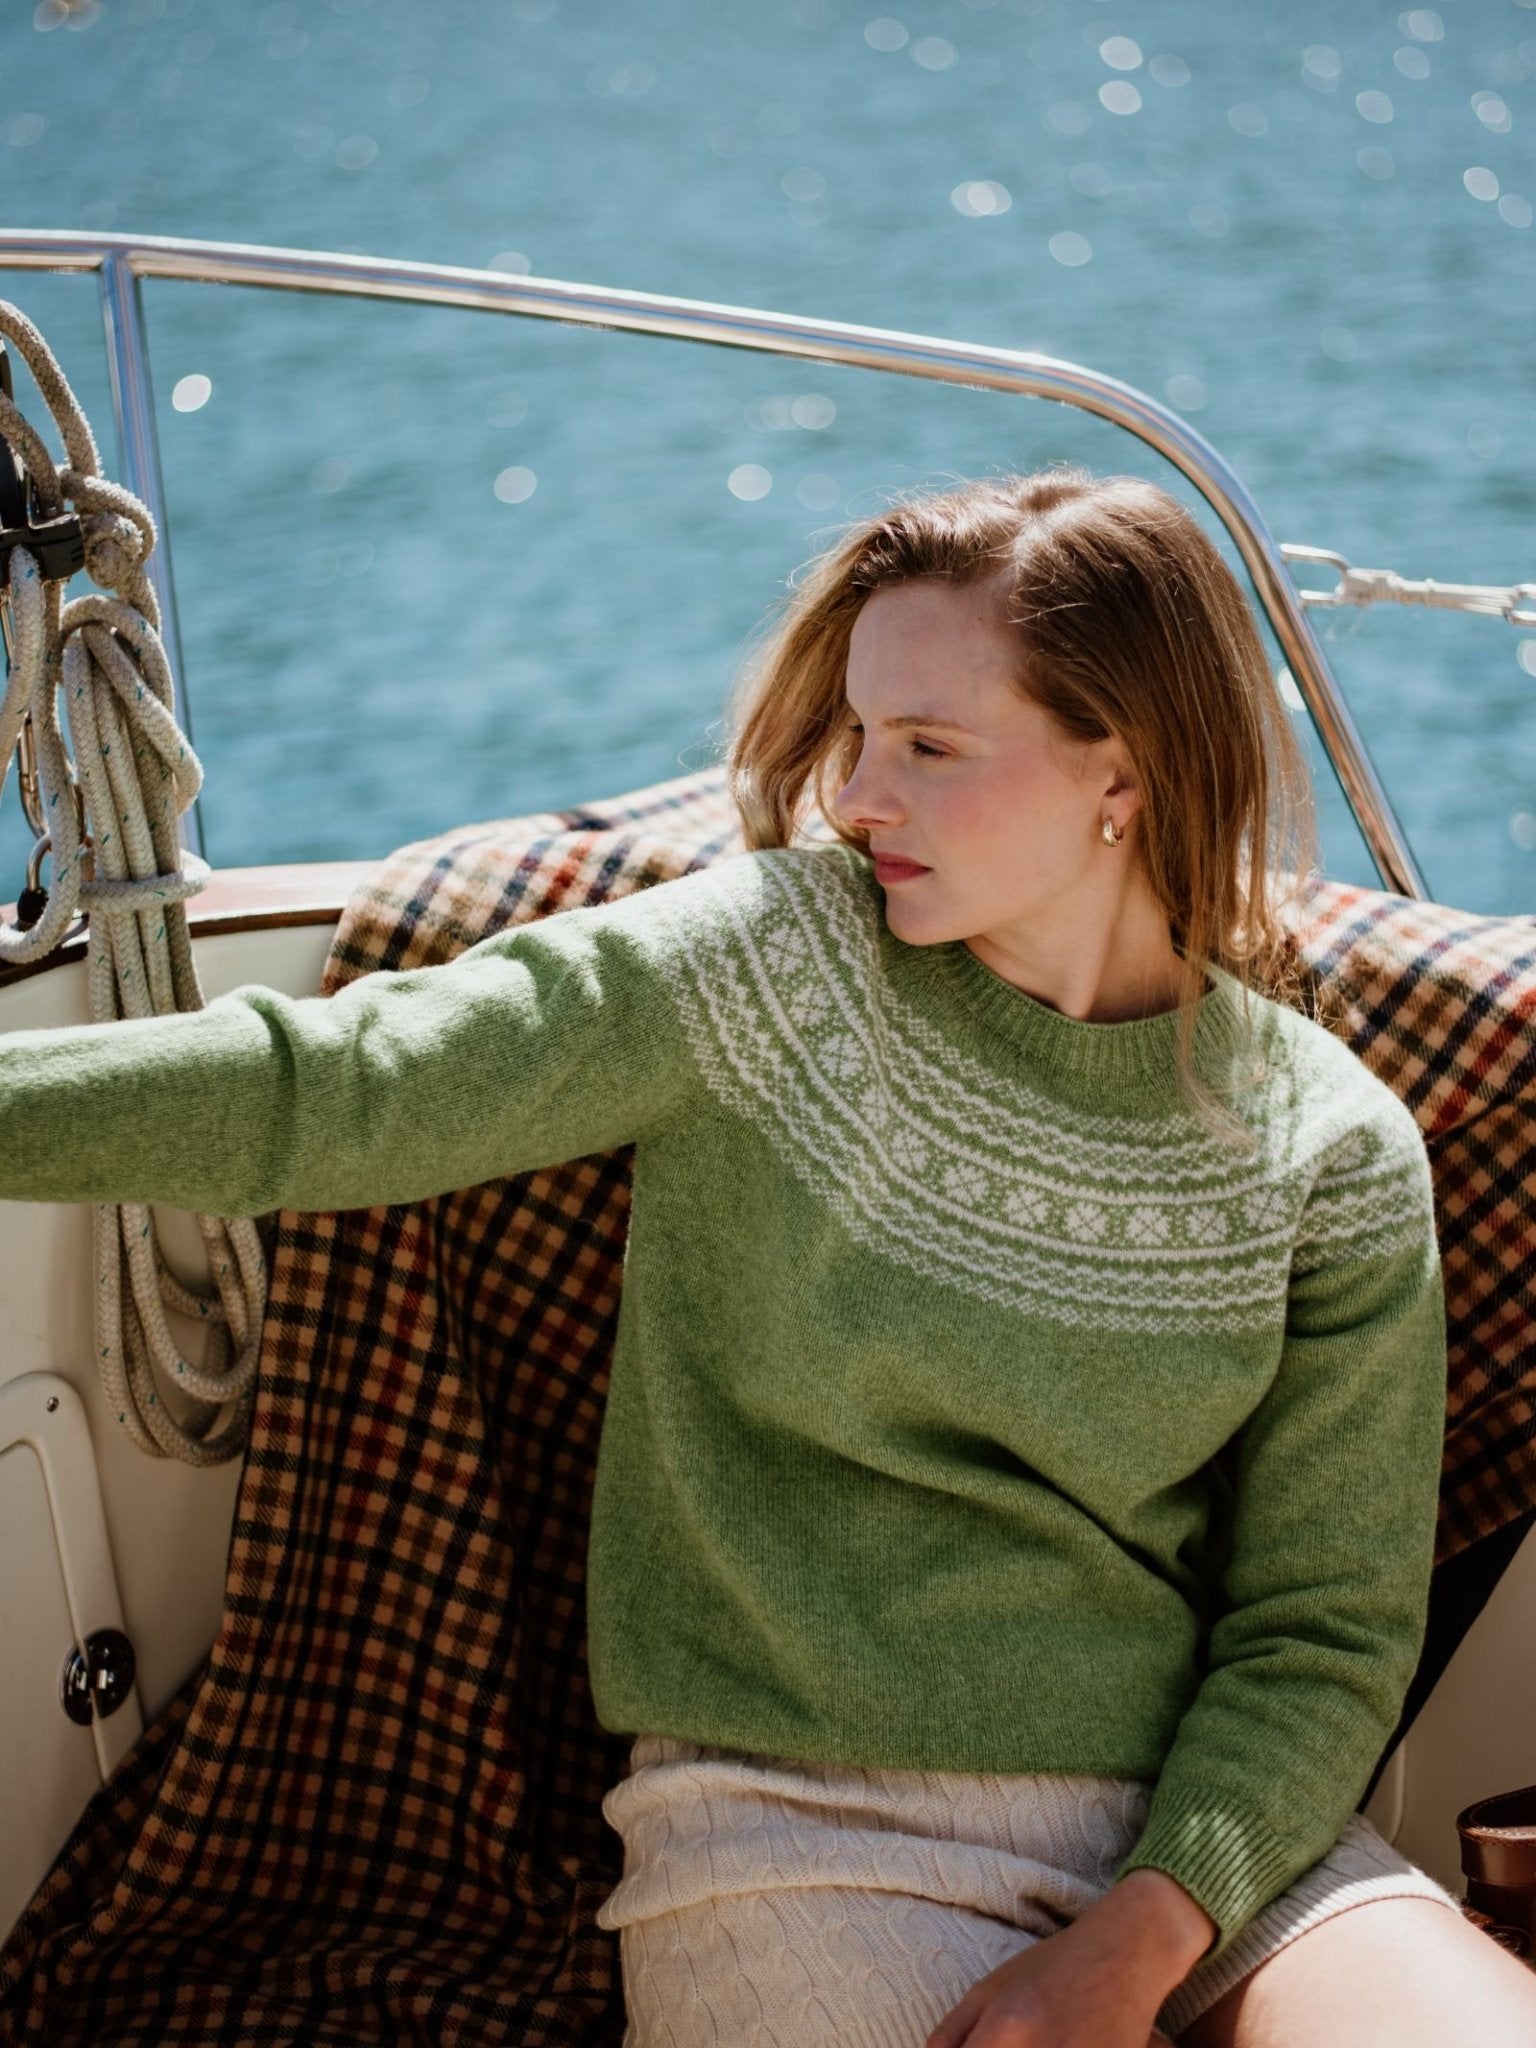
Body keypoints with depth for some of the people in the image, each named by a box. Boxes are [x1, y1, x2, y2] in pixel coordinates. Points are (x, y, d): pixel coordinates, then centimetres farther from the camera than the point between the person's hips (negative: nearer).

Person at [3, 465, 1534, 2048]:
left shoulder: (1330, 1153, 1)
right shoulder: (768, 962, -3)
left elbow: (1324, 1622, 1)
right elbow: (322, 1092, -10)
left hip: (1203, 1828, 3)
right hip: (794, 1818, -2)